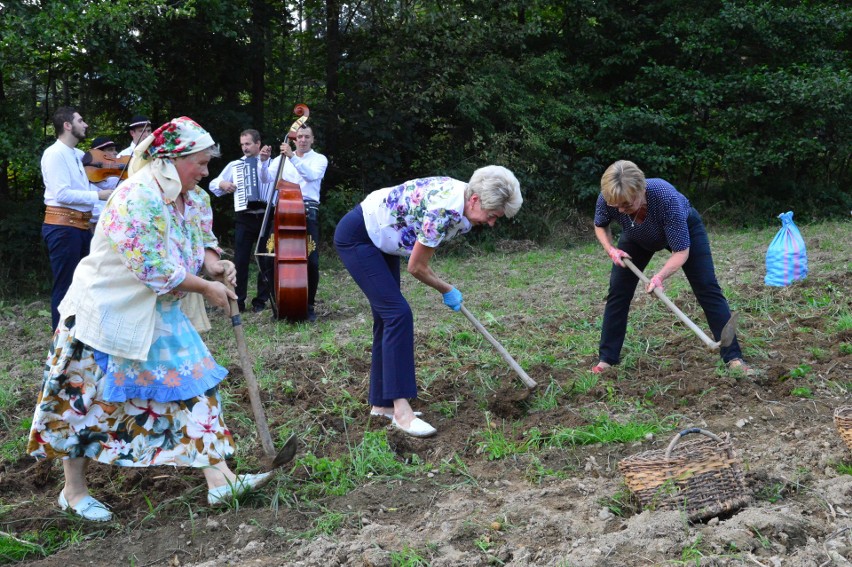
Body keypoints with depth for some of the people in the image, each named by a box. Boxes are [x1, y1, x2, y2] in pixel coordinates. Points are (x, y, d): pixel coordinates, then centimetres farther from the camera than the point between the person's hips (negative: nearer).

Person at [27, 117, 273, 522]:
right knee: (89, 399, 5)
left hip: (159, 314, 8)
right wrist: (207, 288, -20)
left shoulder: (194, 198, 0)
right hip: (107, 312, -8)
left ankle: (219, 479, 4)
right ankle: (74, 490, 24)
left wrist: (215, 264, -10)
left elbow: (203, 241, 13)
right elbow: (152, 269, -30)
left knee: (193, 383, 1)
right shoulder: (138, 198, -27)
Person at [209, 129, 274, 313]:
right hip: (244, 219, 2)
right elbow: (213, 184, 14)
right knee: (240, 261, -1)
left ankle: (261, 300, 14)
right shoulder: (234, 165, 12)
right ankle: (238, 301, 5)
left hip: (265, 217, -1)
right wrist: (222, 184, -6)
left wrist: (264, 160, -28)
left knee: (267, 261, 3)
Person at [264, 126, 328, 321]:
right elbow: (266, 178, 4)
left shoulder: (319, 159, 6)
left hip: (308, 213, -2)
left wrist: (293, 157, -25)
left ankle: (309, 305, 7)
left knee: (311, 261, -6)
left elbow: (312, 175, -16)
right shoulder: (283, 158, 13)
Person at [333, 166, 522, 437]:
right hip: (356, 237, -10)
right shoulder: (445, 209, -31)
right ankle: (401, 410, -16)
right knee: (397, 313, -16)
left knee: (387, 317, 7)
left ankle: (381, 403, 14)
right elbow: (416, 267, -19)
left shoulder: (462, 198, -4)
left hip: (380, 240, 10)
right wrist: (447, 291, -4)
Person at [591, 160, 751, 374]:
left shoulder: (666, 197, -43)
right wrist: (611, 249, -25)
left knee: (707, 288, -11)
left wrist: (660, 276, -50)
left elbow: (681, 251, -35)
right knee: (618, 291, -5)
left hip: (684, 228, -3)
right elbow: (600, 225, -8)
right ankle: (607, 358, 4)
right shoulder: (607, 198, -33)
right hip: (638, 238, 3)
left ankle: (734, 358, -7)